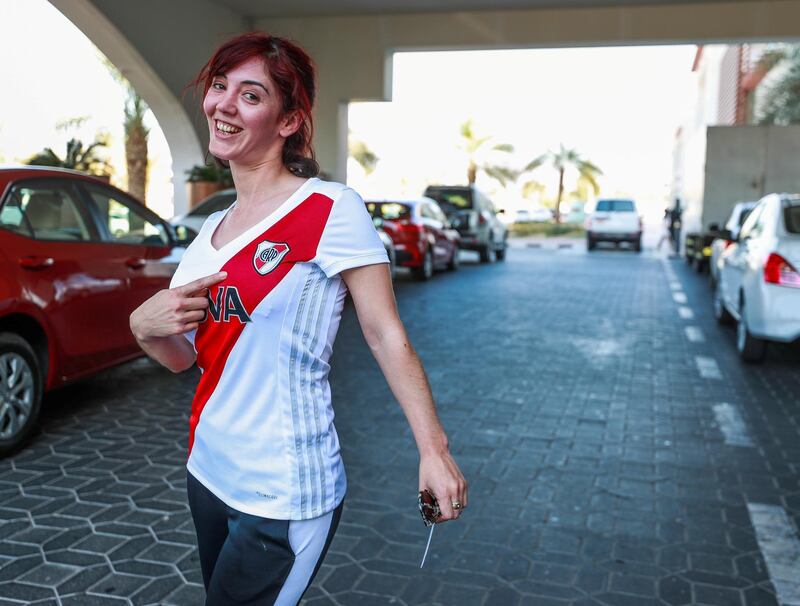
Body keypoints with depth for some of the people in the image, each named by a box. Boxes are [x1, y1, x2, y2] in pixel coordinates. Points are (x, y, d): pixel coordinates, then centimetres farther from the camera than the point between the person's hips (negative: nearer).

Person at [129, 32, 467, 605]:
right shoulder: (212, 228, 9)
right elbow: (183, 357, 12)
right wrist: (144, 327, -9)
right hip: (209, 473, 7)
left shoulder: (331, 209, -13)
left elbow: (386, 335, -13)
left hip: (282, 500, -7)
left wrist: (433, 449, -16)